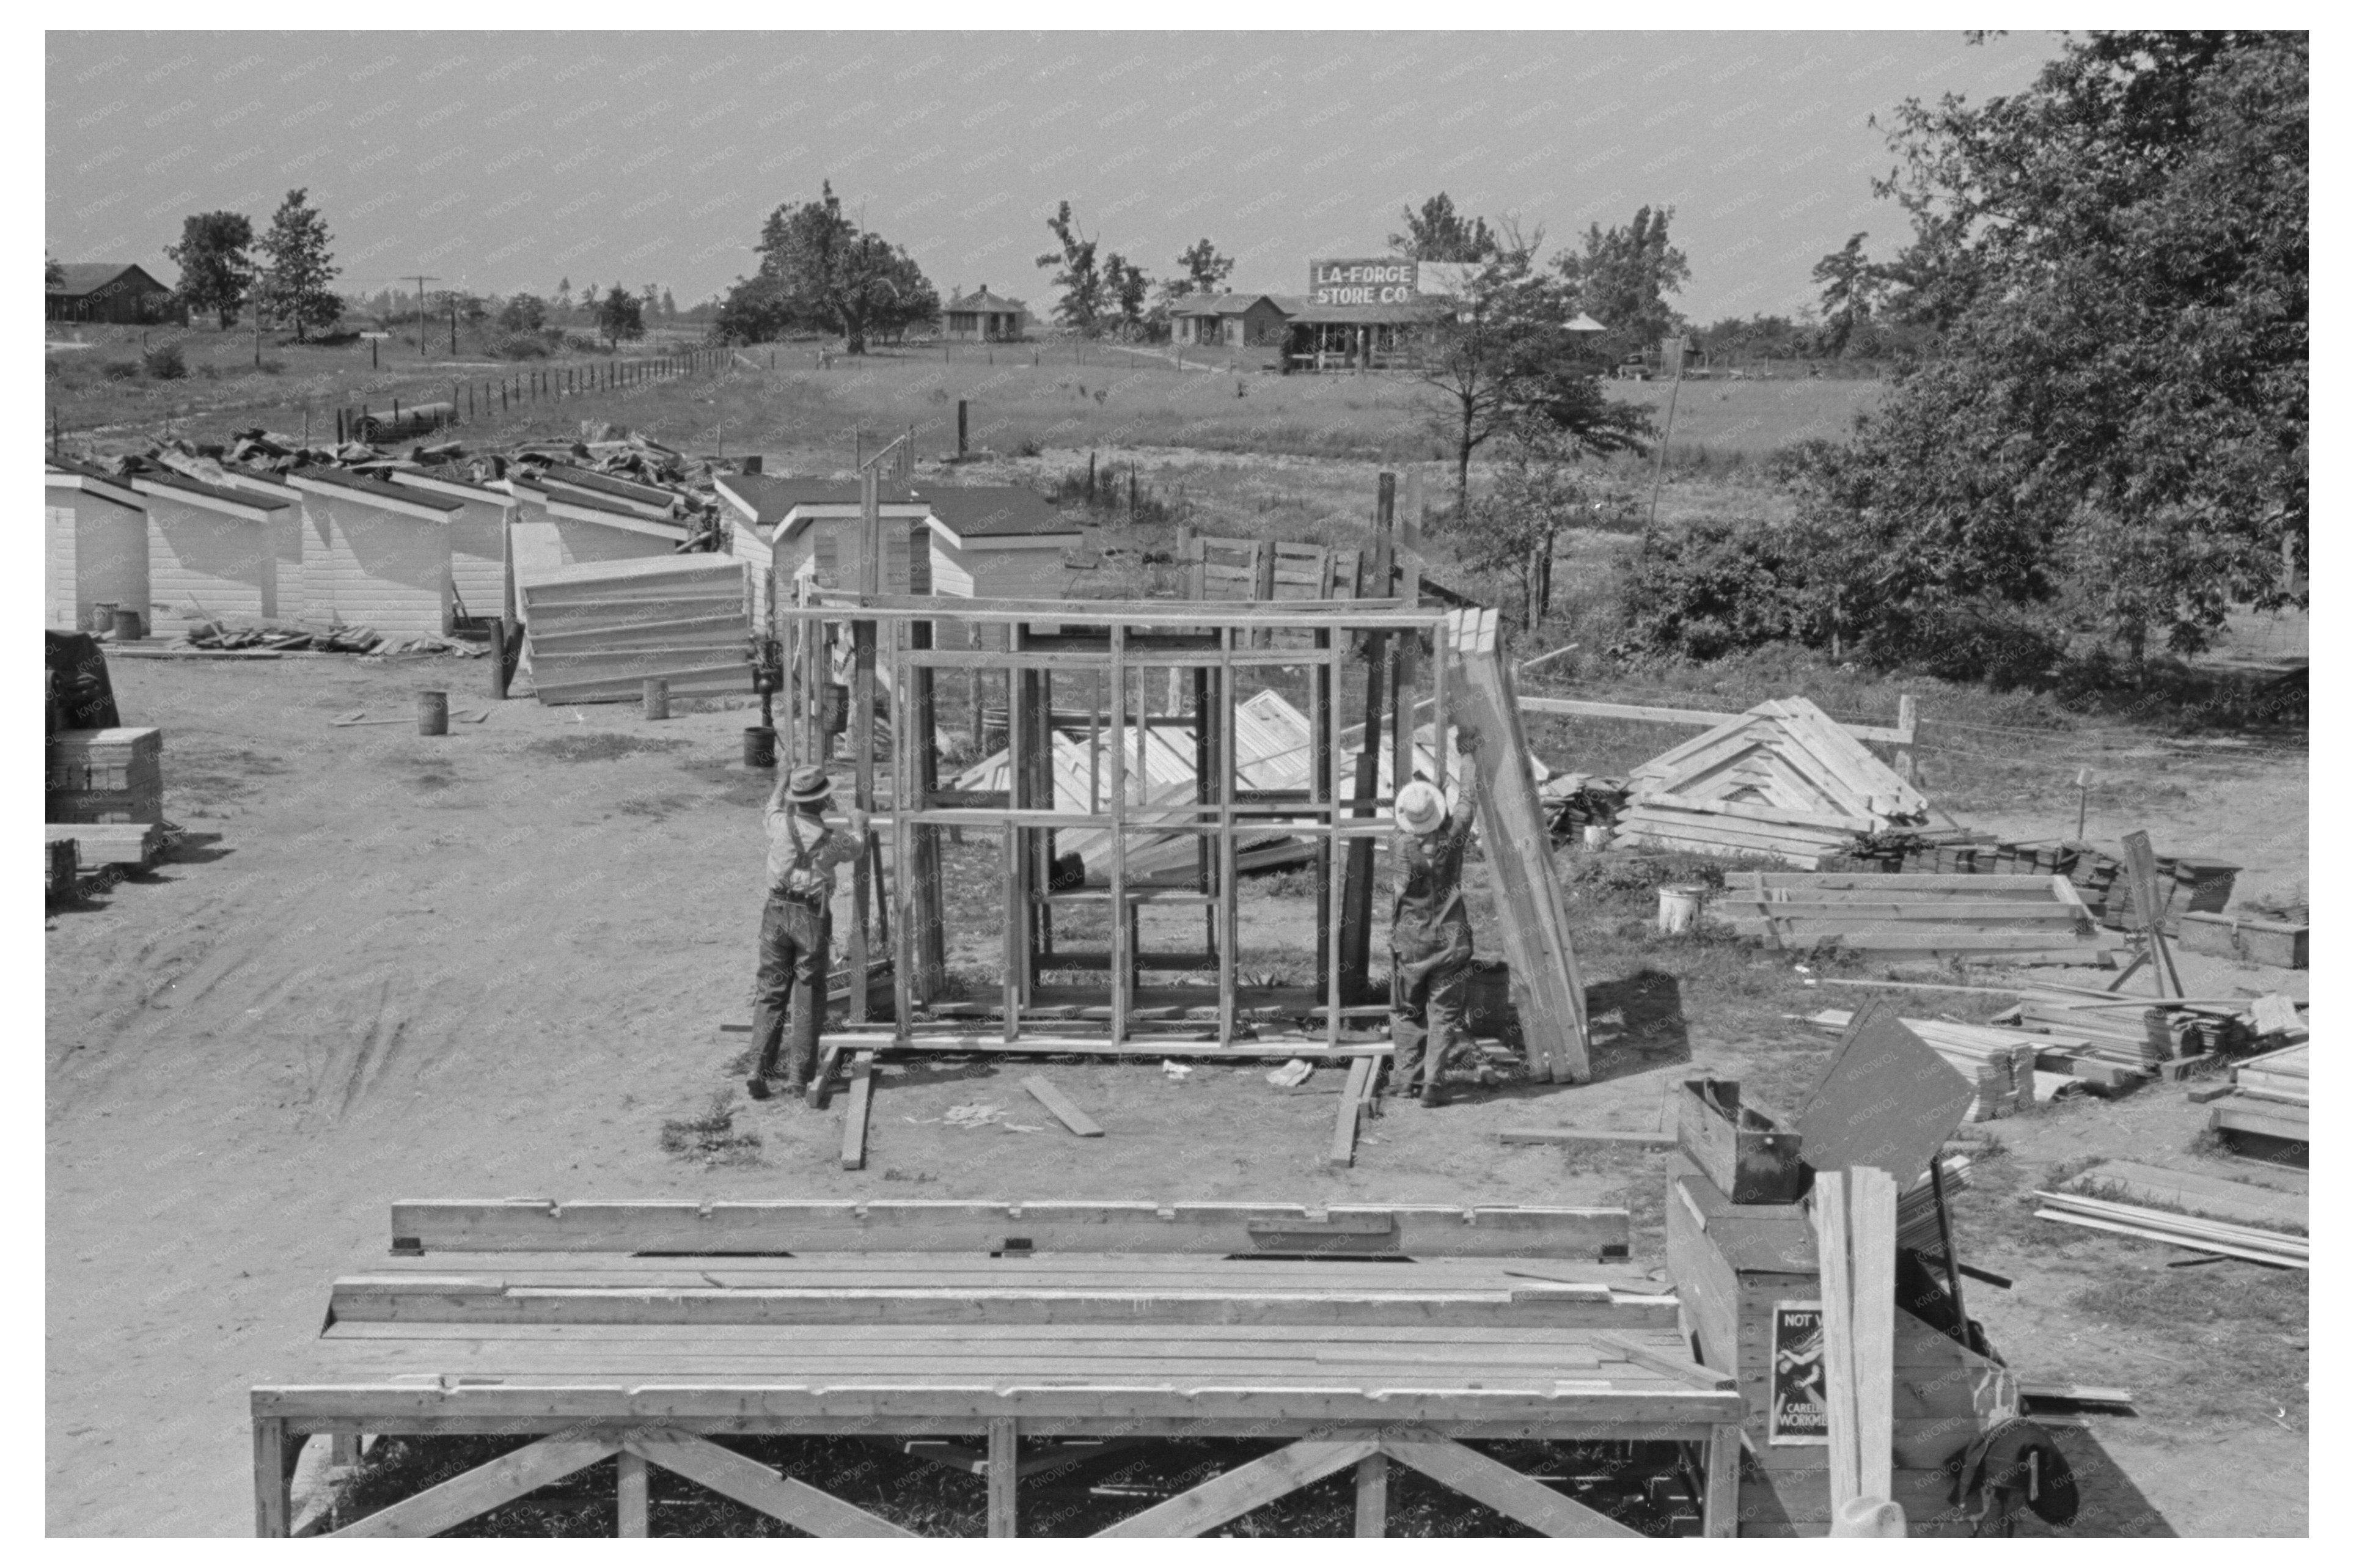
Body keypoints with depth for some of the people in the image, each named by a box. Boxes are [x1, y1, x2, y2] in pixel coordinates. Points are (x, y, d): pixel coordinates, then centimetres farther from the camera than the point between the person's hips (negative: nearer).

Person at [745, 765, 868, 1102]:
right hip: (812, 917, -2)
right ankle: (800, 1073, 9)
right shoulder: (831, 838, -10)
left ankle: (761, 1068, -2)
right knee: (808, 994, 8)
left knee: (771, 989, 8)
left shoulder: (780, 824, -7)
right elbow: (855, 847, 15)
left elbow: (773, 806, 20)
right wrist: (858, 824, 37)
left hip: (777, 911, 2)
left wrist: (783, 782, 40)